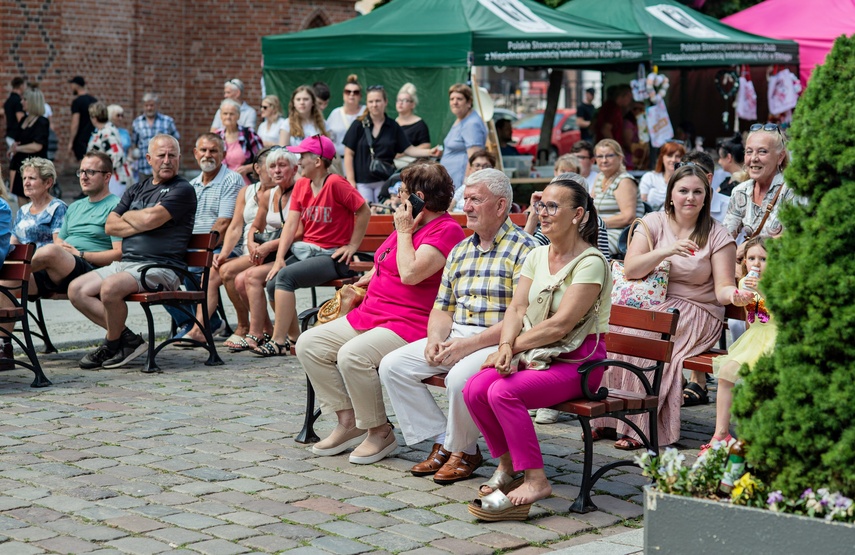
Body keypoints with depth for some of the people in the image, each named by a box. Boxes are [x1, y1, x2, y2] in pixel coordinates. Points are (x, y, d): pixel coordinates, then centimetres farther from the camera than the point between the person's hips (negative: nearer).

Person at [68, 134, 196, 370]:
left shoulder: (182, 190, -3)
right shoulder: (136, 190, 20)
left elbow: (150, 218, -17)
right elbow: (110, 225, 9)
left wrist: (128, 216, 4)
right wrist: (141, 225, -6)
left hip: (160, 266, -8)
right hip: (126, 262, 8)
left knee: (110, 288, -32)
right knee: (77, 290, -6)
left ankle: (112, 345, -6)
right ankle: (126, 337, -4)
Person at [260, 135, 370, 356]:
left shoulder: (335, 184, -13)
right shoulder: (301, 185, 9)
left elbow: (364, 211, -11)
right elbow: (291, 223, 3)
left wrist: (352, 246, -9)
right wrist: (279, 259, -6)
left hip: (332, 256, -7)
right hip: (305, 250, 7)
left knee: (285, 276, -26)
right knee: (272, 284, -13)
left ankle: (279, 342, -23)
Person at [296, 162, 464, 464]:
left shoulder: (446, 231, -13)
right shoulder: (410, 224, 18)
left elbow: (410, 273, -24)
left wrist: (404, 232, -12)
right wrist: (364, 281, 19)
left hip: (410, 324, -10)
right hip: (371, 315, 10)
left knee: (353, 355, -33)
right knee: (309, 344, -1)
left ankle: (380, 432, -14)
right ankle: (349, 421, -1)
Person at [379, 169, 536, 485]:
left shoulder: (523, 249, -9)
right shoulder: (459, 251, 16)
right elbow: (443, 308, 17)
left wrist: (467, 345, -22)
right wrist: (435, 338, -6)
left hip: (499, 342, -8)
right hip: (454, 339, 8)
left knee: (460, 376, -35)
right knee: (392, 365, -7)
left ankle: (463, 450, -7)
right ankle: (442, 441, -1)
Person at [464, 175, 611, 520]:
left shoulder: (591, 264, -11)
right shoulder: (537, 256, 13)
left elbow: (560, 325, -18)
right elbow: (516, 309, 5)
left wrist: (513, 347, -15)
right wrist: (507, 346, -15)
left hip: (578, 361, -7)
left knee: (503, 392, -30)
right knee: (474, 389, -19)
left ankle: (535, 480, -19)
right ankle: (507, 463, 2)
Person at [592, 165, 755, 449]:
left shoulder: (717, 236, 1)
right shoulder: (654, 223, 6)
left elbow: (722, 288, -5)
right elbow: (630, 270, -6)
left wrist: (734, 295, -29)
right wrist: (666, 251, -22)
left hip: (696, 312, -3)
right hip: (652, 304, 3)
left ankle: (640, 428, -22)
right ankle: (607, 417, -16)